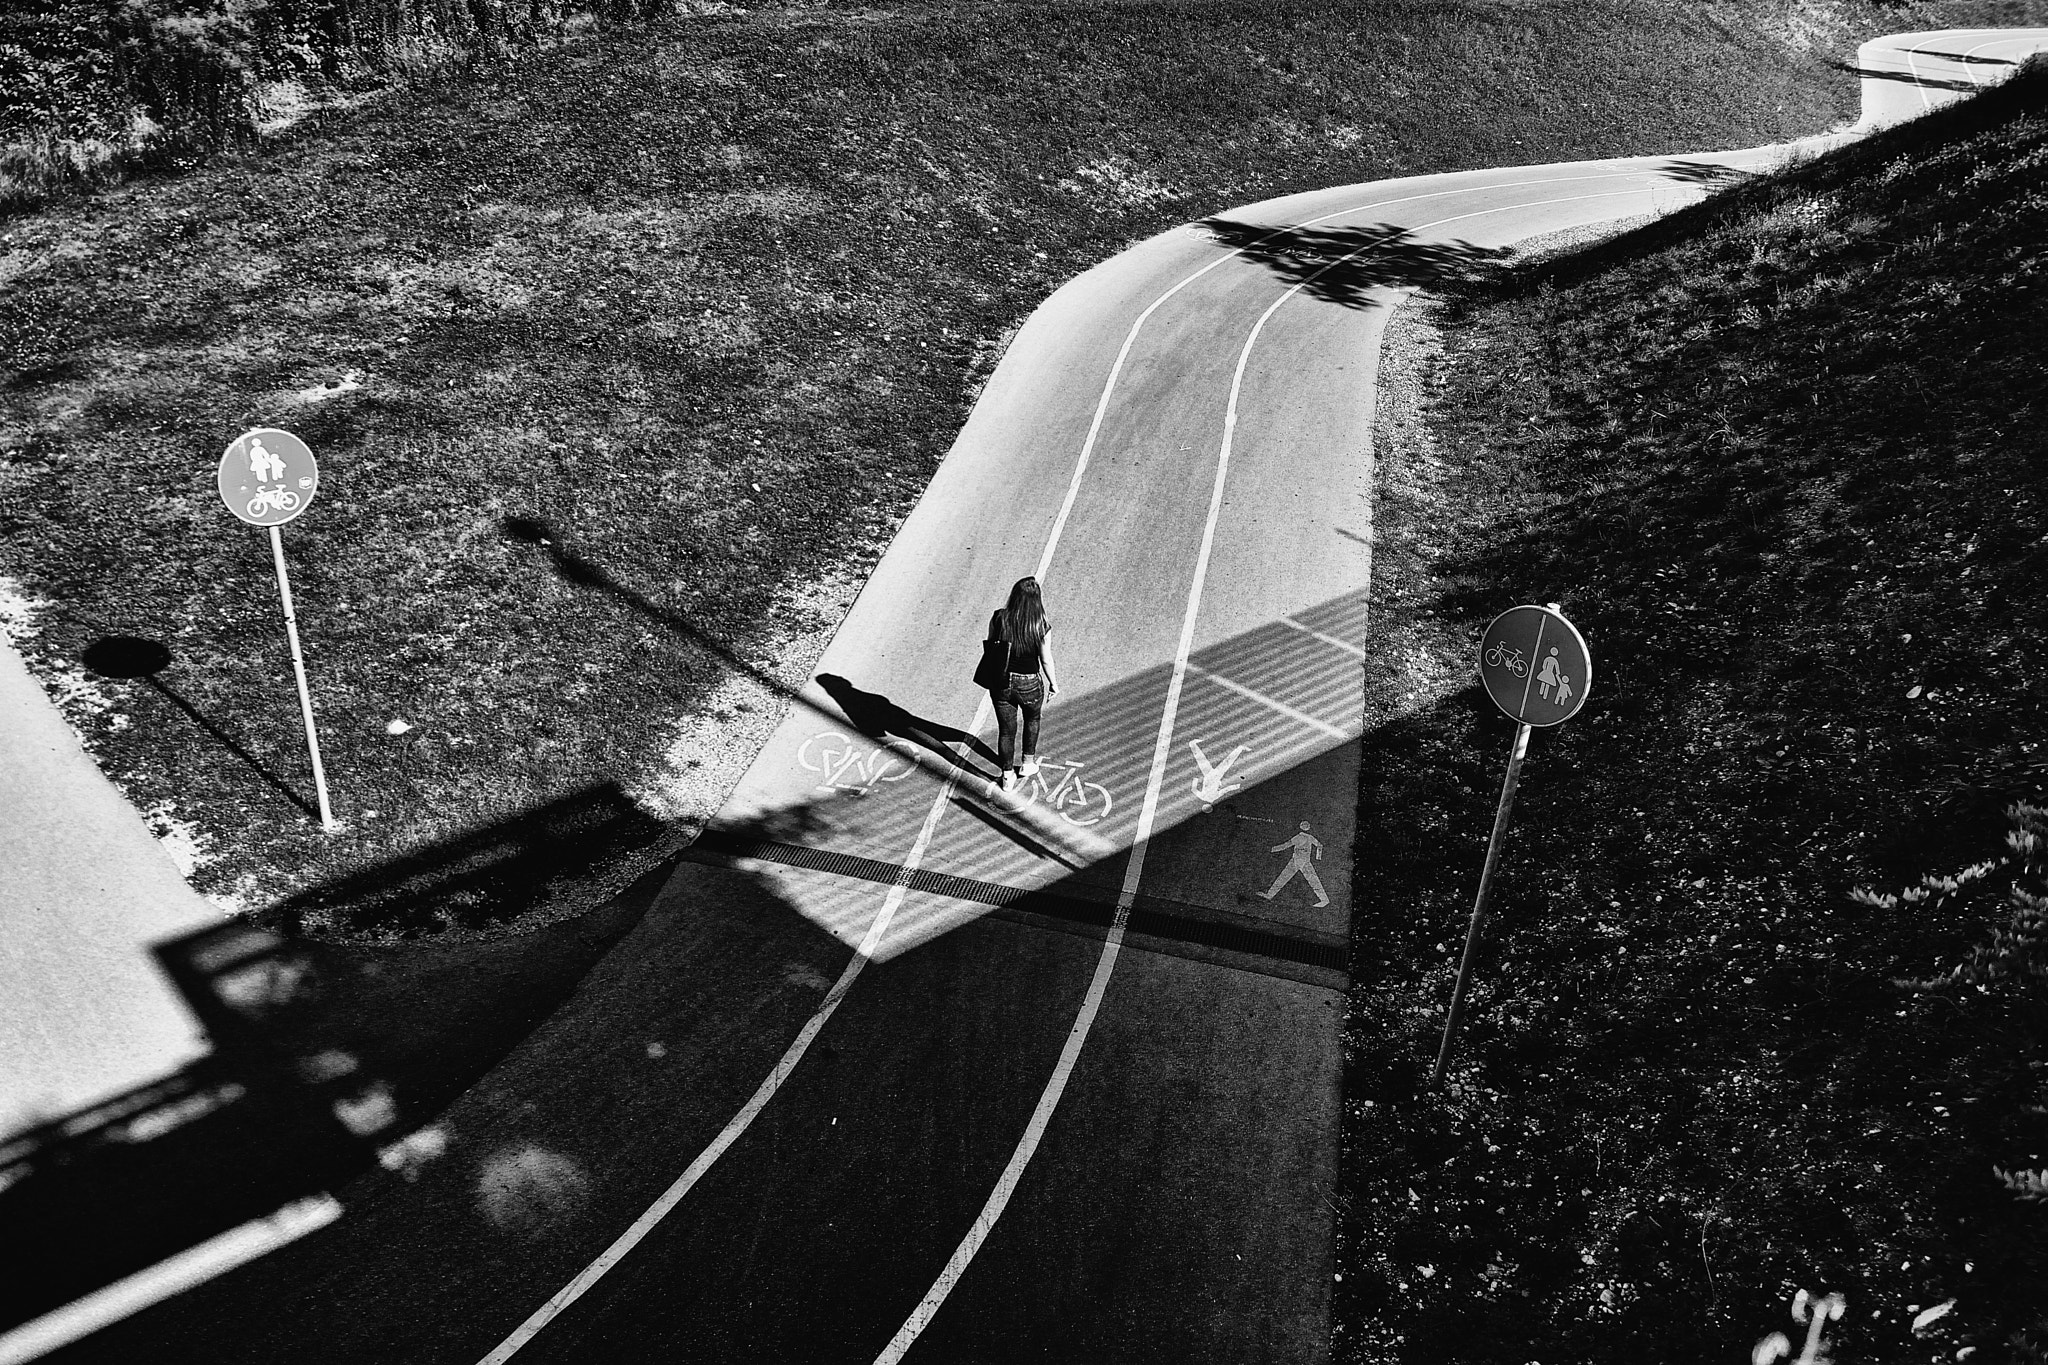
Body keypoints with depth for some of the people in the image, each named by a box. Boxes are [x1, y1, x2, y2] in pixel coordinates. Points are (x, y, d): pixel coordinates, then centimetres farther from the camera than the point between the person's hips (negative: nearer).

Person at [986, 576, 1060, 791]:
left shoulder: (999, 618, -15)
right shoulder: (1041, 626, -20)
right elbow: (1046, 660, -11)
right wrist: (1054, 684, 6)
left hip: (1001, 683, 2)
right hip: (1029, 685, -1)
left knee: (1006, 730, 19)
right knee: (1032, 720, 30)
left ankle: (1007, 776, 30)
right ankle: (1027, 763, 43)